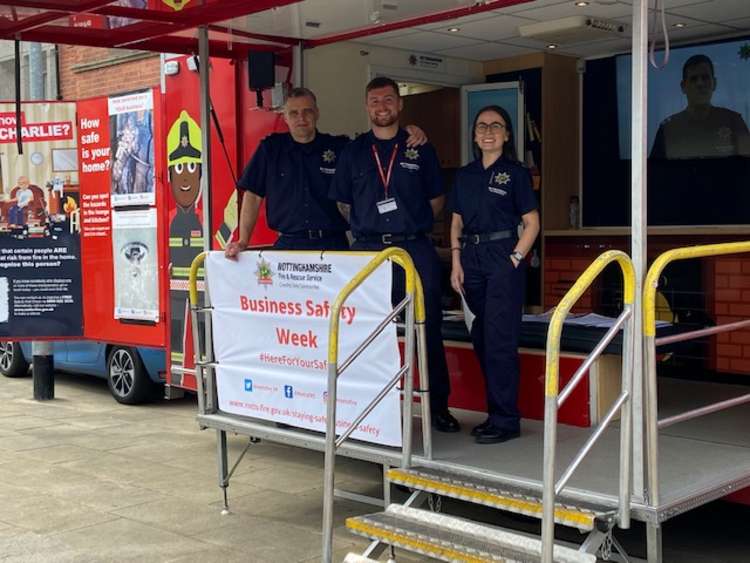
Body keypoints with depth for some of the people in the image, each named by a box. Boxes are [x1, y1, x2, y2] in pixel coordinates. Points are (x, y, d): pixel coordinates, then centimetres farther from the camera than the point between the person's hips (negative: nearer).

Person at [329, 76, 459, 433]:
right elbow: (342, 203, 14)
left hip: (415, 249, -1)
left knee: (427, 329, 1)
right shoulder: (353, 152, 10)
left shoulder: (420, 149, 9)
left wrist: (412, 223, 4)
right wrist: (367, 226, 5)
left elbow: (436, 200, 13)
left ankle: (438, 405, 10)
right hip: (367, 250, 1)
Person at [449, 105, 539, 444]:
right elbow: (457, 222, 16)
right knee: (481, 339, 8)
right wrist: (456, 262, 6)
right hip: (471, 257, 6)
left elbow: (532, 223, -2)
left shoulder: (515, 173, 0)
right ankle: (494, 413, 19)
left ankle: (506, 420, -1)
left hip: (503, 256, -5)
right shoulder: (465, 175, 14)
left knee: (500, 339, -8)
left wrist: (515, 259, -12)